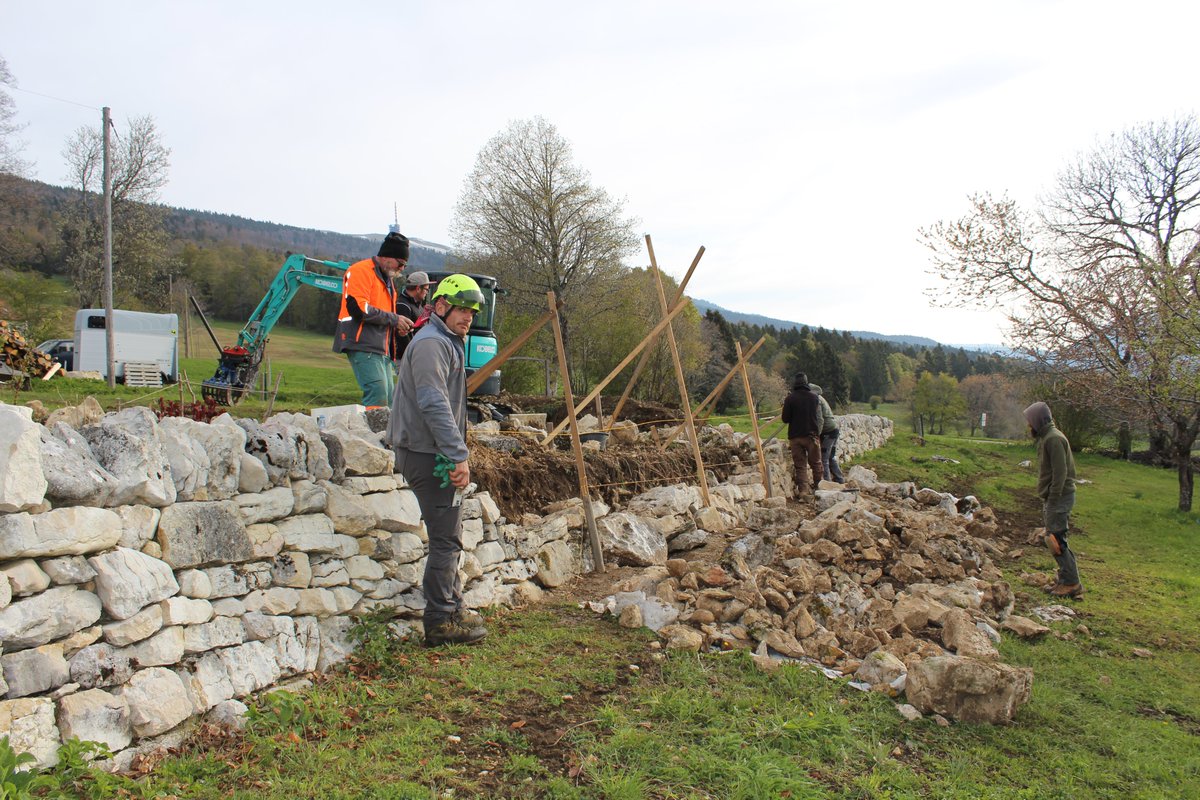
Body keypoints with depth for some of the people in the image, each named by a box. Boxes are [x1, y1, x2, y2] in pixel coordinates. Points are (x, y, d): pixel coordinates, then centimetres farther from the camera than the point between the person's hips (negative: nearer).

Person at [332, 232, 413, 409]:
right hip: (363, 346, -10)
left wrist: (397, 327, 9)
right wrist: (394, 319, -13)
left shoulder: (387, 279, 25)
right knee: (378, 395, -20)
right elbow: (357, 308, -18)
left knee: (388, 402, 6)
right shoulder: (361, 270, -6)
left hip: (381, 349, 10)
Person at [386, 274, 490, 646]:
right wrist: (458, 456, -27)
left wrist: (455, 454, 21)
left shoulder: (449, 343, 21)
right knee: (446, 540, -7)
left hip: (435, 455, 11)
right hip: (428, 455, -11)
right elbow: (433, 404, -25)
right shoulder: (431, 343, -14)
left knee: (449, 535, 18)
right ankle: (440, 622, 2)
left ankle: (452, 607, 30)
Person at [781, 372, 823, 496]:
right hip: (812, 434, 1)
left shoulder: (790, 398, -8)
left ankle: (803, 489, -4)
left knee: (800, 465, 2)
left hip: (795, 436, -1)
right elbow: (818, 417, 7)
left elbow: (785, 419, -5)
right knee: (815, 463, 14)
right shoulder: (814, 397, 0)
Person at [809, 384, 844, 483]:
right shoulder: (819, 398, 15)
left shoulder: (815, 399, -16)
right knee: (831, 458, 19)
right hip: (834, 429, 10)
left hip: (828, 431, -10)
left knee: (823, 459, -5)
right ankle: (840, 479, 26)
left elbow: (820, 420, -21)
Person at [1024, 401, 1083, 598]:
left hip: (1059, 496, -10)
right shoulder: (1046, 437, 16)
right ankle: (1065, 580, 18)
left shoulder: (1053, 439, -15)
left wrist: (1052, 500, -21)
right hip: (1054, 497, 10)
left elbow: (1060, 472, -20)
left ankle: (1072, 583, -4)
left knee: (1056, 539, -9)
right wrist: (1046, 502, 19)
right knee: (1055, 539, 12)